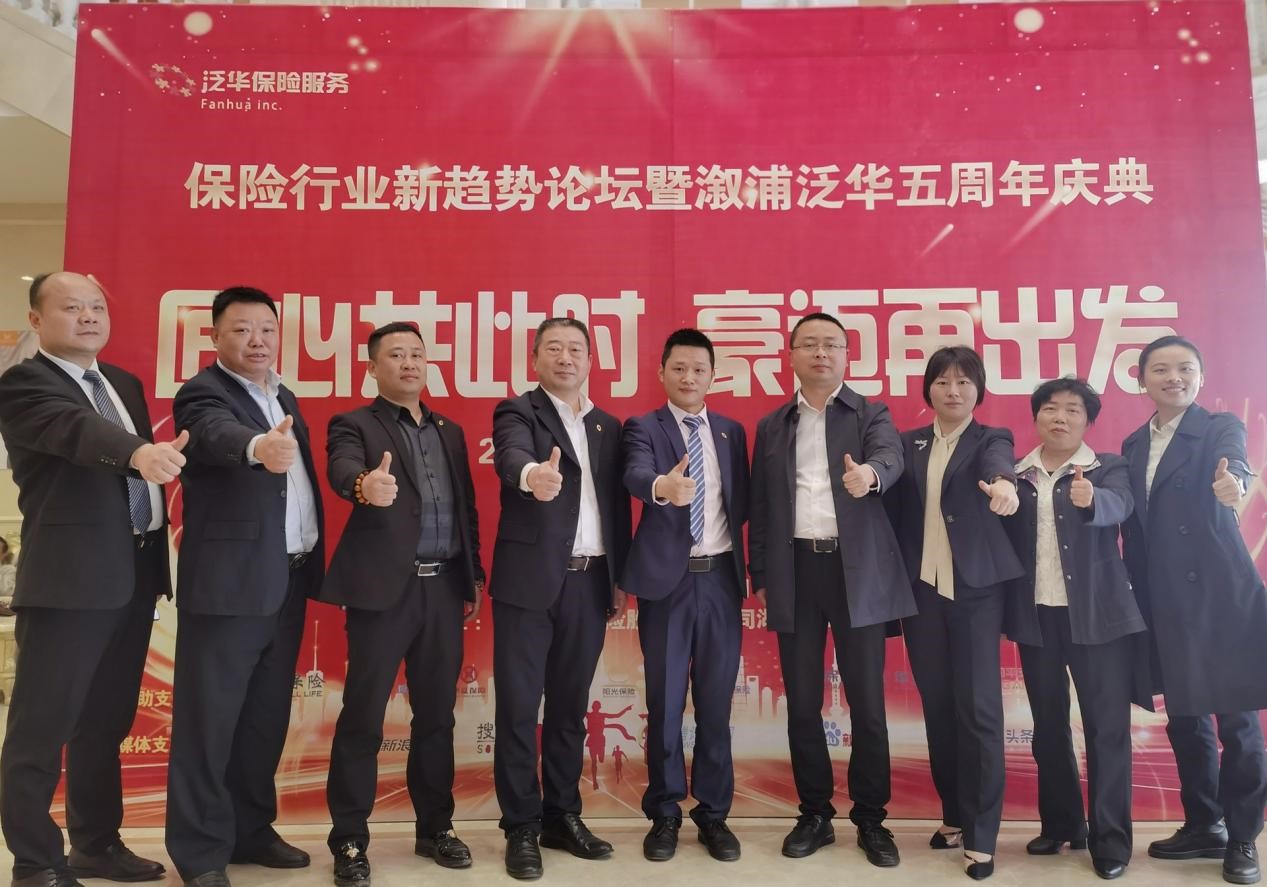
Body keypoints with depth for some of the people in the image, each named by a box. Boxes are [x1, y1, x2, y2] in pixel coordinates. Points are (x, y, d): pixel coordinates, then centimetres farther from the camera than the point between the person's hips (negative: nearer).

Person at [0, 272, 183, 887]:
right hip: (69, 578, -7)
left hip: (134, 573, 7)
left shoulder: (124, 383, 16)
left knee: (105, 722, 16)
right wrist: (139, 451, -46)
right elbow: (73, 429, -28)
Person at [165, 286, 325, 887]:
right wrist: (260, 447, -54)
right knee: (209, 718, 2)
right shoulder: (203, 393, -8)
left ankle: (251, 831, 28)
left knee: (267, 715, 15)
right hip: (229, 580, -7)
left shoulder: (283, 397, 15)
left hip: (288, 578, 8)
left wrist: (314, 558, 8)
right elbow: (219, 436, -32)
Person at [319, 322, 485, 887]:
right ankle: (349, 841, 14)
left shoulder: (450, 431, 17)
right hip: (384, 586, -4)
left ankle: (435, 827, 25)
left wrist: (474, 577, 12)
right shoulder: (354, 425, 1)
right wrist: (364, 486, -44)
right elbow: (341, 470, -21)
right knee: (362, 715, 1)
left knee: (436, 714, 12)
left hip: (444, 588, 5)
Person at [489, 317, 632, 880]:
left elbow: (618, 505, 14)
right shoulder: (517, 412, -1)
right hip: (529, 578, -4)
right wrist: (534, 474, -47)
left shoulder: (608, 426, 14)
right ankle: (522, 828, 14)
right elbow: (511, 457, -24)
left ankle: (562, 815, 25)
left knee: (570, 704, 13)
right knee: (518, 706, 1)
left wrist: (620, 578, 10)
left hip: (590, 582, 5)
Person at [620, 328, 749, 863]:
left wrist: (743, 563, -5)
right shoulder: (643, 427, -1)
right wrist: (662, 485, -44)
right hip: (667, 579, -2)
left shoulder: (731, 431, 11)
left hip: (721, 577, 3)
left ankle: (713, 813, 22)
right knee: (664, 703, 6)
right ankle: (664, 814, 21)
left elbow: (741, 503, 10)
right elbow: (636, 475, -23)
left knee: (716, 702, 8)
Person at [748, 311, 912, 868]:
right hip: (795, 572, 2)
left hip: (857, 571, -2)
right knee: (802, 702, 7)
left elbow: (891, 455, -17)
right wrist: (759, 576, 7)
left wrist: (870, 473, -41)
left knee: (867, 702, 4)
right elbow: (759, 505, 12)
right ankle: (815, 814, 22)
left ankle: (871, 820, 19)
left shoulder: (871, 414, 5)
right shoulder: (772, 426, 13)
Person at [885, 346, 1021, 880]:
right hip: (921, 588, 3)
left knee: (978, 708, -4)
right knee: (937, 705, 9)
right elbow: (895, 513, 4)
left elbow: (996, 464, -23)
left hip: (976, 589, -3)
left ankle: (980, 836, 6)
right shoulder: (909, 444, 11)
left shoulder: (991, 439, 2)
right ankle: (954, 815, 25)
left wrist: (1004, 482, -47)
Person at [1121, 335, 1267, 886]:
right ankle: (1204, 825, 29)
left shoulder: (1220, 427, -3)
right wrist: (1141, 601, 11)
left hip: (1221, 595, -5)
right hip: (1166, 603, 5)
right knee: (1184, 718, 13)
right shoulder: (1133, 446, 12)